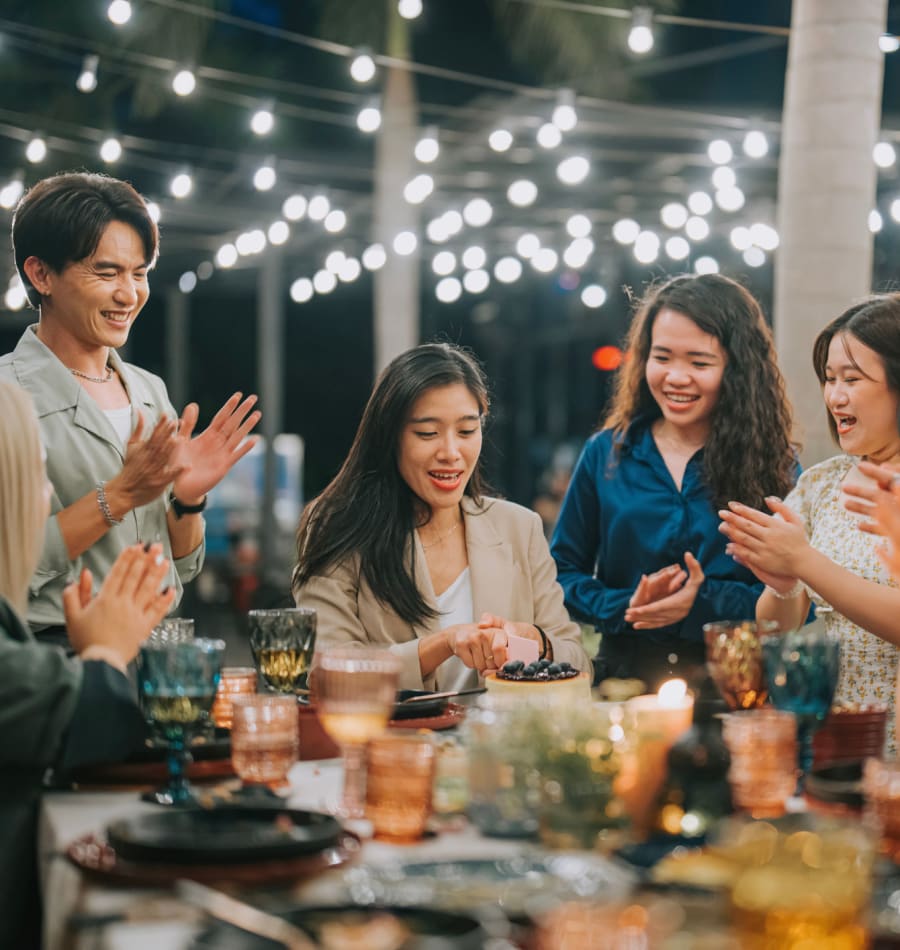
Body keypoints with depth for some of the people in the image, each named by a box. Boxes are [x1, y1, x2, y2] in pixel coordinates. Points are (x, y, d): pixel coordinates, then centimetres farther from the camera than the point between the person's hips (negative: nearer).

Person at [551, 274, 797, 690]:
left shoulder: (771, 465, 5)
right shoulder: (606, 454, 11)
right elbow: (564, 571, 12)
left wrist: (706, 601, -14)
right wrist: (624, 607, -6)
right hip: (624, 678, 2)